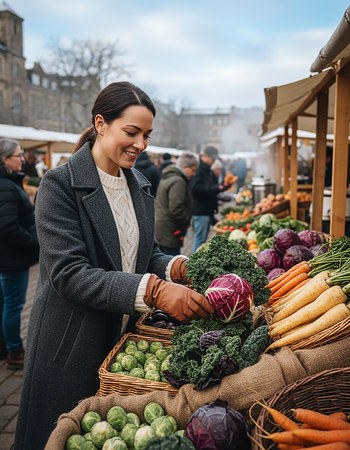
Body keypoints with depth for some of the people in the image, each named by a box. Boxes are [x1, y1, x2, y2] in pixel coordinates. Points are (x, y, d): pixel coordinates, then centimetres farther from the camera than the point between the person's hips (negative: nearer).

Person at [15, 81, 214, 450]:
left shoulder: (139, 185, 6)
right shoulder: (60, 184, -15)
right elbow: (68, 273, -24)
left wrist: (175, 268, -13)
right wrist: (153, 291, -33)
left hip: (126, 335, 6)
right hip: (72, 344, -6)